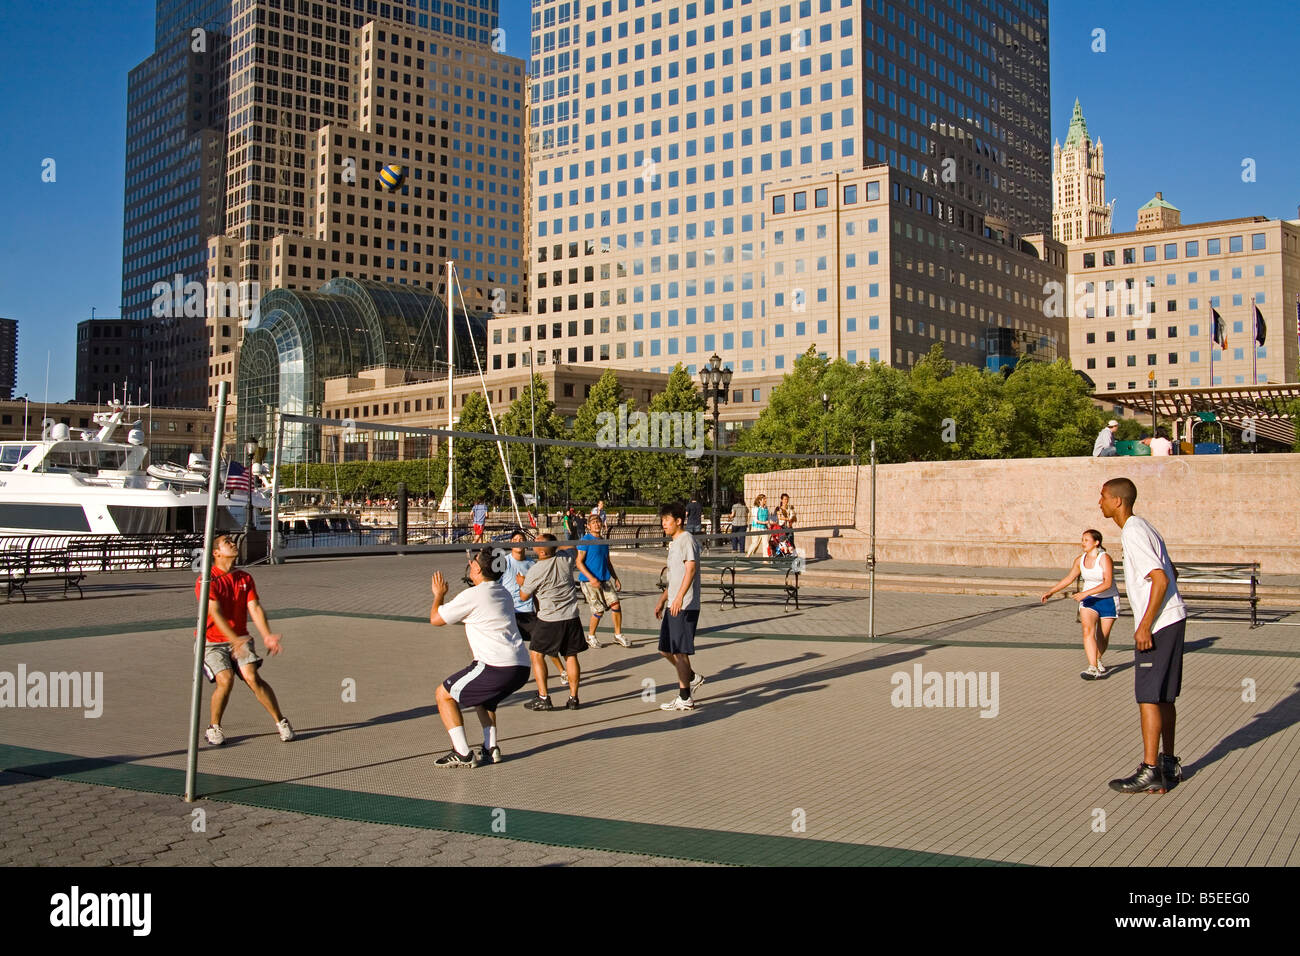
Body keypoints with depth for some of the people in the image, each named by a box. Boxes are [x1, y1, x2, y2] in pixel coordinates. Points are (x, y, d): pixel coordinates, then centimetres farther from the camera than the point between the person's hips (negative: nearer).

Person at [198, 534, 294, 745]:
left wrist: (267, 636, -18)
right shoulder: (207, 580, -11)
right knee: (225, 680, -23)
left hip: (239, 639, 3)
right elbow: (215, 613, -22)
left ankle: (281, 721, -3)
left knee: (252, 678, -16)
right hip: (212, 642, -3)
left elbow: (255, 609, -2)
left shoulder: (245, 578, 6)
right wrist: (235, 640, -34)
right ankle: (214, 728, 0)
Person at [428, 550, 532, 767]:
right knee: (482, 696, 35)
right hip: (521, 667, 9)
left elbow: (435, 619, 3)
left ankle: (463, 754, 1)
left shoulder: (473, 595, -7)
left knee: (443, 694, 7)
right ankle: (491, 748, 21)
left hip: (497, 668, -9)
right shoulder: (504, 594, 18)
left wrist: (438, 594, 21)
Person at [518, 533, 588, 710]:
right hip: (572, 617, 5)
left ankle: (543, 698, 4)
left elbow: (524, 596, 1)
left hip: (549, 620, -5)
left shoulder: (535, 571, -15)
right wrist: (552, 539, 23)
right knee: (571, 656, 11)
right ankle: (573, 698, 12)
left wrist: (521, 583, 19)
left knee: (537, 655, 9)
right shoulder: (565, 560, -3)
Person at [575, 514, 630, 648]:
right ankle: (591, 636, 19)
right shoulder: (585, 540, -7)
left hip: (605, 579, 6)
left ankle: (618, 634, 11)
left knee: (616, 605, -5)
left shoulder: (604, 542, 15)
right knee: (599, 610, -4)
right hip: (589, 581, -6)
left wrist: (616, 578, 19)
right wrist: (591, 578, -20)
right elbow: (578, 562, -12)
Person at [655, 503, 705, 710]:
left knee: (679, 652, -5)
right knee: (665, 649, 14)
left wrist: (679, 597, -33)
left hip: (685, 607, -10)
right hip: (673, 606, 10)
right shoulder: (675, 543, 19)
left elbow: (691, 569, -24)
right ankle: (692, 678, 29)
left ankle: (685, 699, 3)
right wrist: (662, 600, 29)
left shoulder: (687, 540, -11)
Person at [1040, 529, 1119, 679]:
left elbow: (1108, 583, -25)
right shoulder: (1080, 560, 1)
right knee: (1088, 630, -19)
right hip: (1089, 600, 4)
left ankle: (1098, 660, 37)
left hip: (1108, 601, -3)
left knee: (1102, 637, 7)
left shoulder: (1104, 558, -17)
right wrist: (1051, 592, 6)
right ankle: (1093, 668, -25)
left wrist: (1086, 593, -32)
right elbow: (1068, 579, 12)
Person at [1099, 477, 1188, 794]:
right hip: (1172, 620, 10)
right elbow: (1170, 573, 22)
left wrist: (1145, 625, -22)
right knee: (1164, 697, 15)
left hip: (1157, 625, -10)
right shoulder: (1140, 527, 15)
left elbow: (1161, 579, -23)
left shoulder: (1133, 533, -16)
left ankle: (1150, 772, -4)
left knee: (1148, 697, -7)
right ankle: (1168, 764, 22)